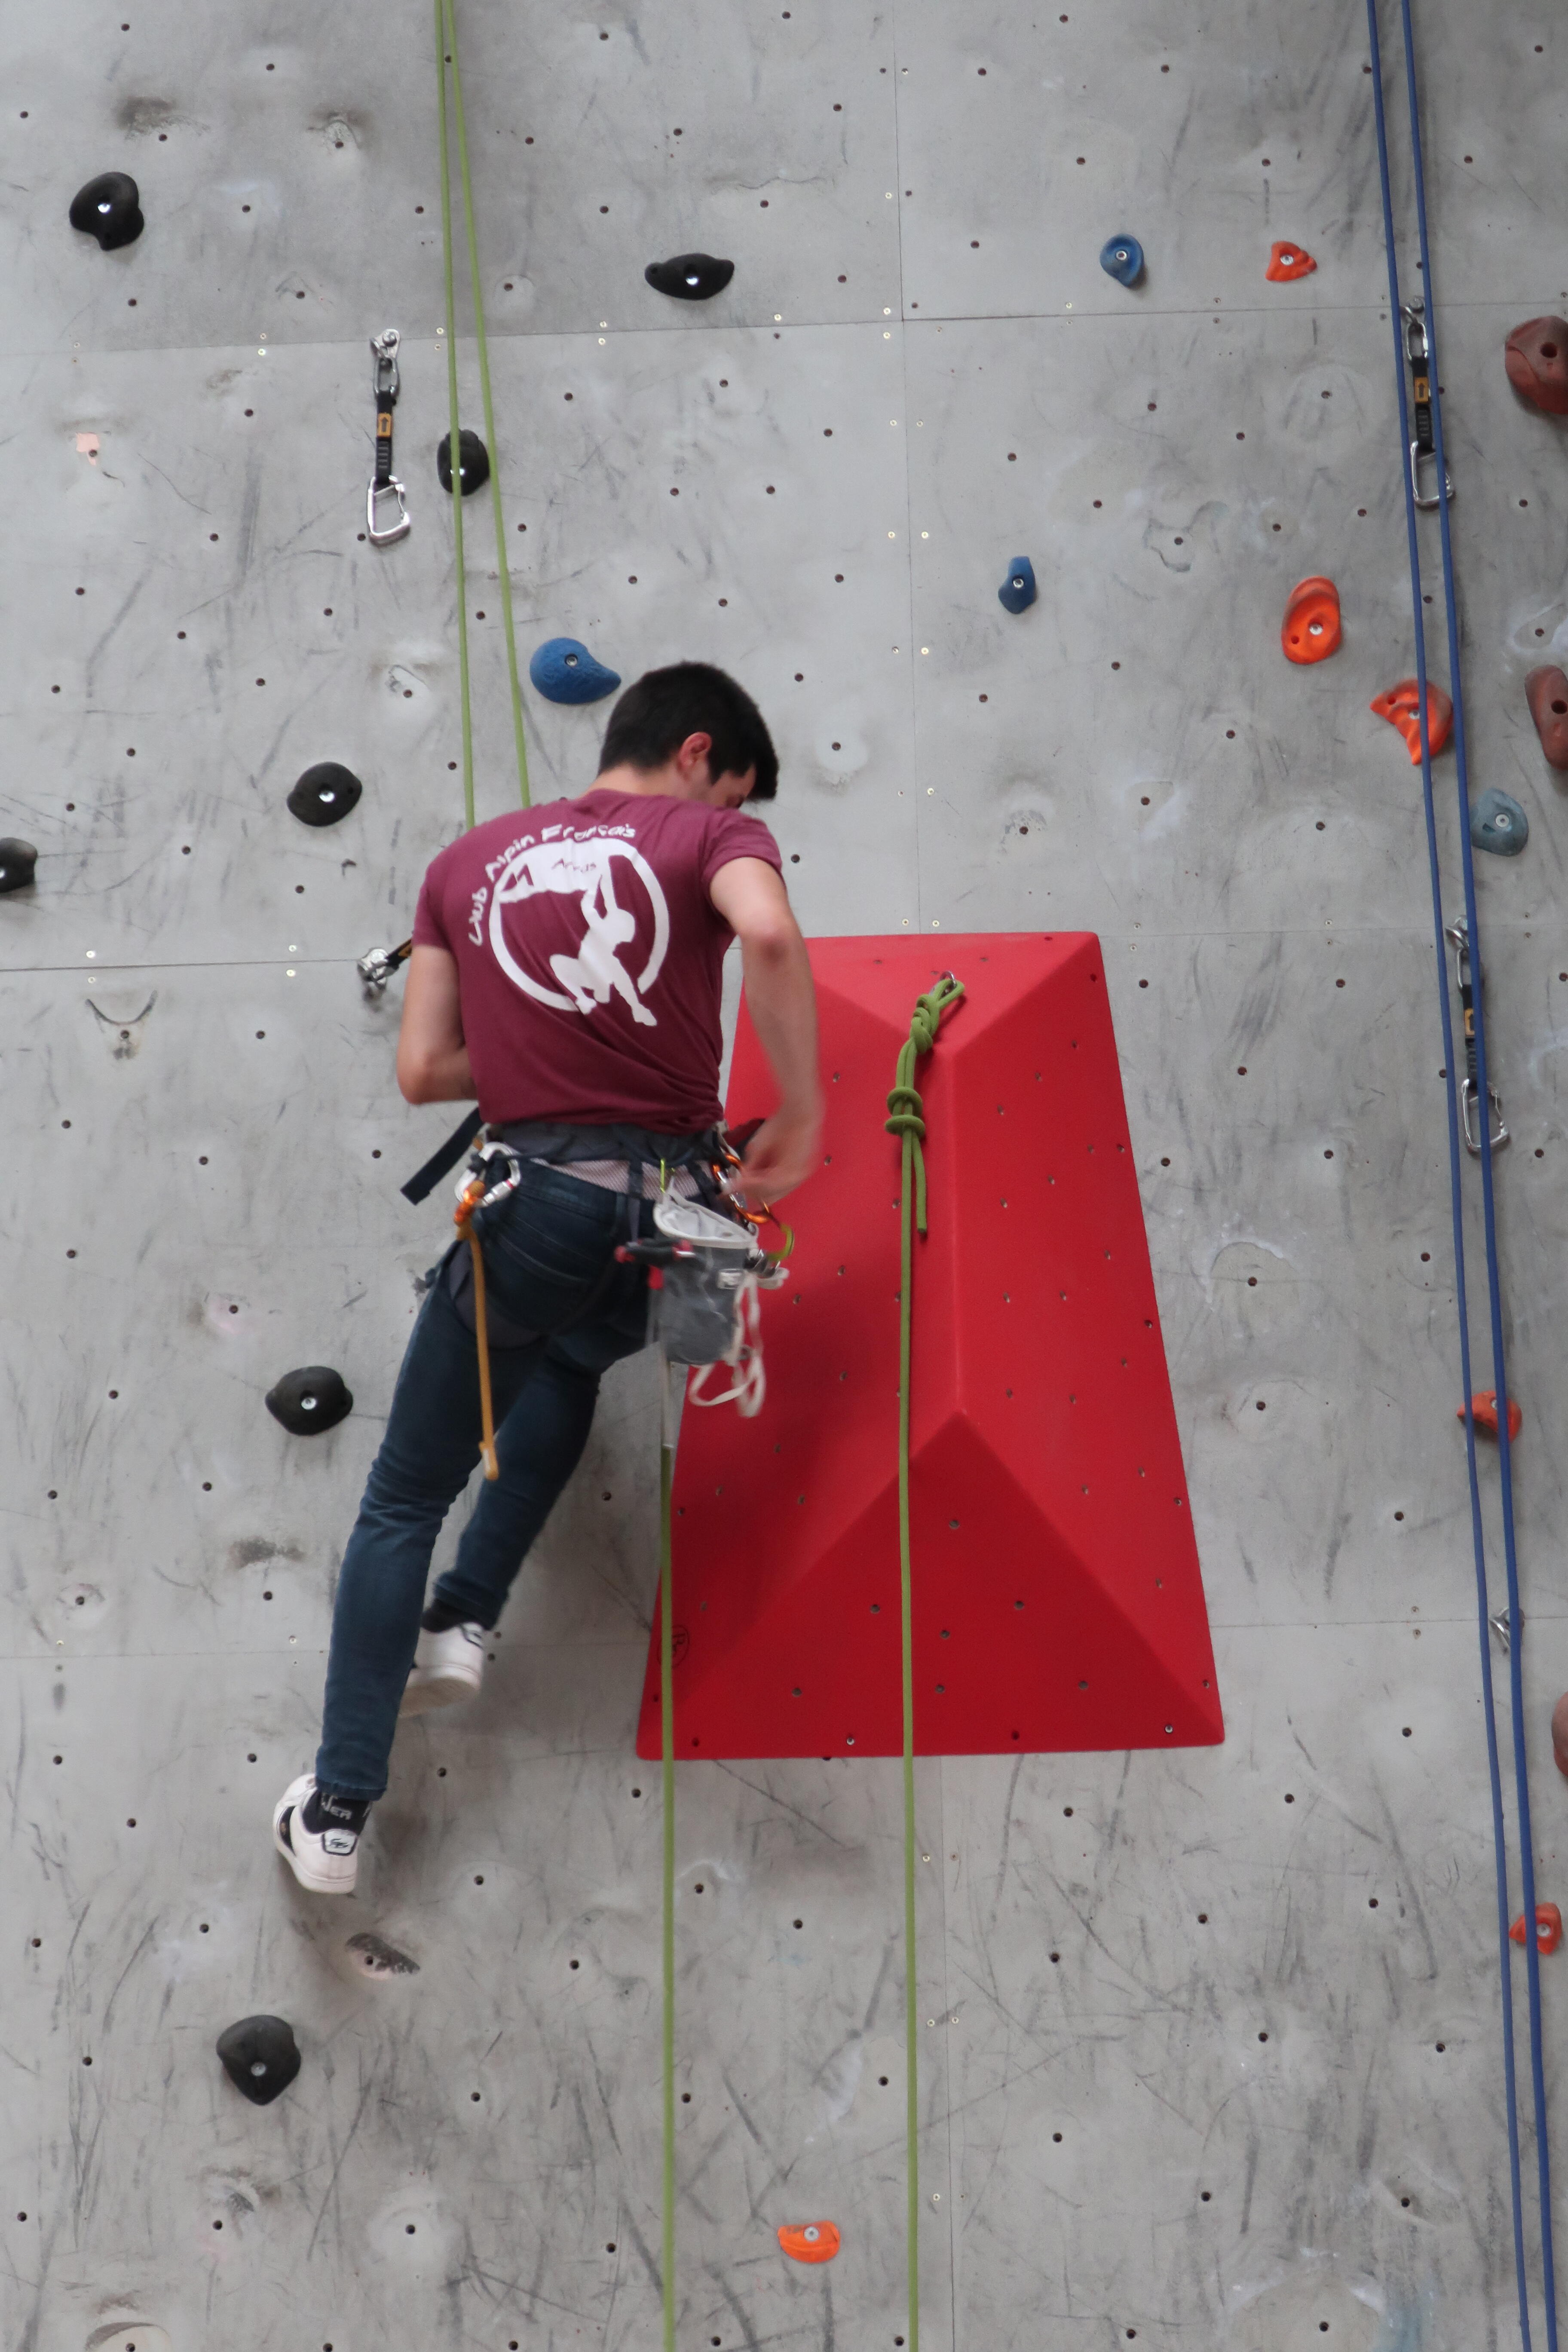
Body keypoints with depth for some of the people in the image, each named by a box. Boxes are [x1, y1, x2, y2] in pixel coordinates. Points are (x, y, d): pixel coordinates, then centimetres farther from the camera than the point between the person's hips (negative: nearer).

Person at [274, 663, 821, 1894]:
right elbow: (769, 931, -20)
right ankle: (464, 1617, 26)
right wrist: (802, 1117, -12)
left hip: (532, 1202, 0)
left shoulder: (472, 859, 14)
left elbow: (422, 1070, 8)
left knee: (404, 1502, 15)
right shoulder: (709, 833, 4)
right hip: (669, 1204, 0)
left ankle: (337, 1812, 14)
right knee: (569, 1357, 36)